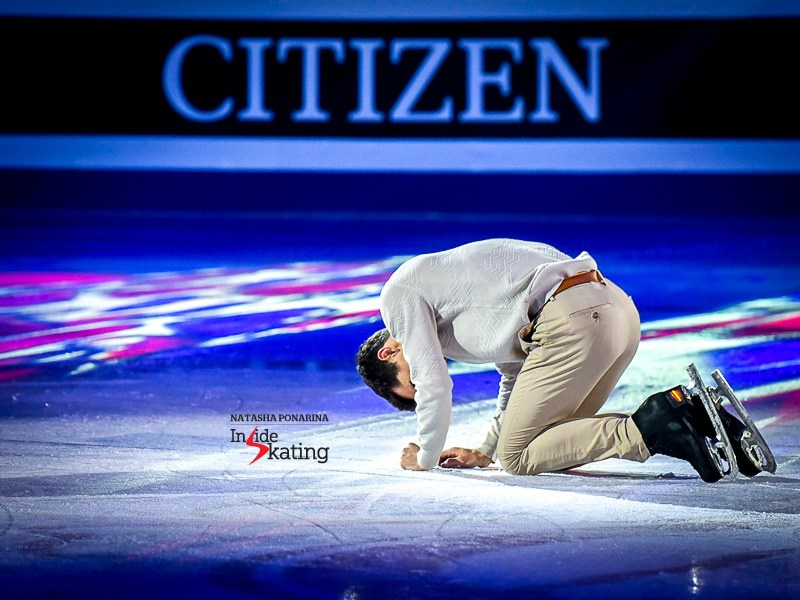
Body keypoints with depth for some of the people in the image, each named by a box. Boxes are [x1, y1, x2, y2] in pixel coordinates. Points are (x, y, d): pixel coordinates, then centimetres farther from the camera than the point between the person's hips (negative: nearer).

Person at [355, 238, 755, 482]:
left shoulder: (400, 293, 8)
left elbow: (435, 387, 0)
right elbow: (519, 378, 33)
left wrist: (425, 458, 16)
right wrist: (484, 452, 31)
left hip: (572, 318, -9)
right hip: (617, 305, 9)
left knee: (517, 456, -1)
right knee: (552, 437, 18)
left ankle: (651, 430, -16)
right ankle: (689, 414, 4)